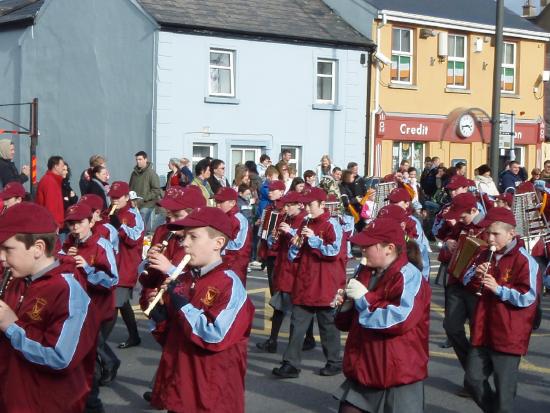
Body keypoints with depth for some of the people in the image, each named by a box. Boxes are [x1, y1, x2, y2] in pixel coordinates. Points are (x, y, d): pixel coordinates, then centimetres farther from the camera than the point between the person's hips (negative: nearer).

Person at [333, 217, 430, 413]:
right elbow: (350, 322, 22)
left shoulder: (408, 276, -15)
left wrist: (364, 298, -21)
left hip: (399, 374, -8)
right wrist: (346, 306, -2)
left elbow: (401, 319, -30)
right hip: (363, 369, 8)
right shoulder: (365, 273, 11)